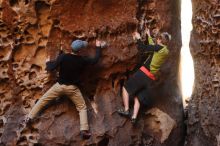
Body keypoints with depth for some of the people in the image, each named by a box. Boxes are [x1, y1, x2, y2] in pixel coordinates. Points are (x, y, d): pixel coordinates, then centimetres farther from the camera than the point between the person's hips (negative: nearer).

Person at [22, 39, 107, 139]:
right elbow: (95, 60, 6)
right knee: (82, 107, 10)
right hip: (72, 88, 0)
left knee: (43, 100, 14)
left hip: (60, 85, 1)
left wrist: (48, 62, 12)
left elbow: (50, 68, -11)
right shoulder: (82, 60, -11)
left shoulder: (63, 57, -14)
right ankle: (84, 130, -4)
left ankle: (29, 117, 14)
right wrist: (98, 47, 19)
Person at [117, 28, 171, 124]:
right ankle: (134, 117, 1)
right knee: (137, 96, 13)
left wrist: (138, 38, 5)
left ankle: (126, 109, -5)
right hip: (151, 79, 8)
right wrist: (149, 36, 43)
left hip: (144, 73, -8)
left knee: (126, 87, 4)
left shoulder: (159, 47, -9)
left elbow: (143, 48, -10)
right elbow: (152, 47, 33)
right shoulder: (165, 51, 15)